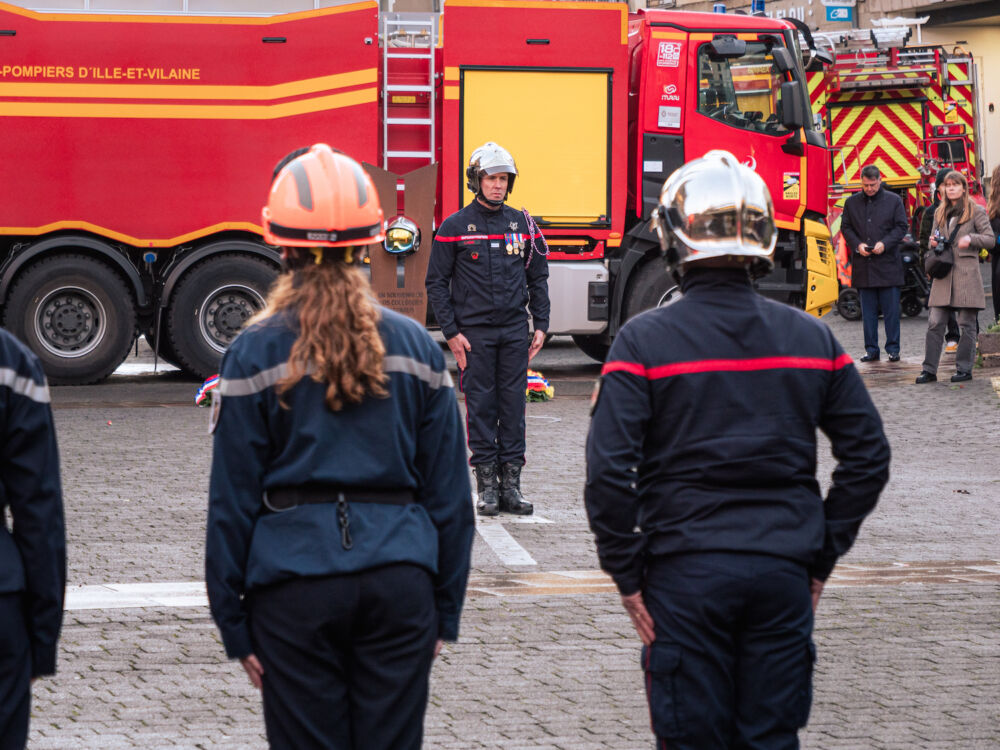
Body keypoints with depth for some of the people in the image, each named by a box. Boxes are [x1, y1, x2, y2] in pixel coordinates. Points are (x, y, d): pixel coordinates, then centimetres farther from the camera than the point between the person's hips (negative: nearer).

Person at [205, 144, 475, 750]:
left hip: (295, 578, -2)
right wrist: (445, 612, 15)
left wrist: (234, 623, 5)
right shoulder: (416, 347, 4)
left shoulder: (256, 354, -3)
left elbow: (233, 501, -1)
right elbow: (450, 495, 8)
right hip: (399, 577, 2)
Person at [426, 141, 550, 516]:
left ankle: (511, 484, 6)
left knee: (513, 405, 2)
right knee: (481, 406, -1)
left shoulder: (523, 225, 8)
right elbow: (437, 283, 0)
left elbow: (537, 278, 14)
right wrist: (451, 332, -6)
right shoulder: (454, 228, -1)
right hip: (474, 333, -3)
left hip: (514, 331, 3)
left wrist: (541, 326, 6)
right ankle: (486, 485, 4)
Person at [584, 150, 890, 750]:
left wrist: (627, 574, -3)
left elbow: (609, 470, -12)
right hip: (784, 575, 3)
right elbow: (869, 455, 6)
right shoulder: (810, 338, 4)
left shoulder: (644, 342, -7)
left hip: (685, 571, -3)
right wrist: (823, 553, 13)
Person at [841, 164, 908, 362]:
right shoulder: (852, 202, 10)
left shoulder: (894, 201, 3)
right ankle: (871, 350, 10)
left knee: (891, 310, -1)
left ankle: (893, 349, 5)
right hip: (863, 265, 2)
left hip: (888, 263, -2)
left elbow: (901, 227, 2)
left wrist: (885, 243, -12)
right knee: (868, 311, 5)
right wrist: (857, 244, -7)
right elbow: (846, 227, 11)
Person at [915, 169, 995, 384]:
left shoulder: (976, 211, 2)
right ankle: (929, 369, 1)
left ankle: (964, 368, 7)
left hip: (967, 272, -4)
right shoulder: (940, 213, 17)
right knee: (934, 323, -2)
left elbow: (990, 239, 0)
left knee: (967, 324, 0)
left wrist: (970, 239, -17)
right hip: (944, 274, 4)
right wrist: (933, 243, 2)